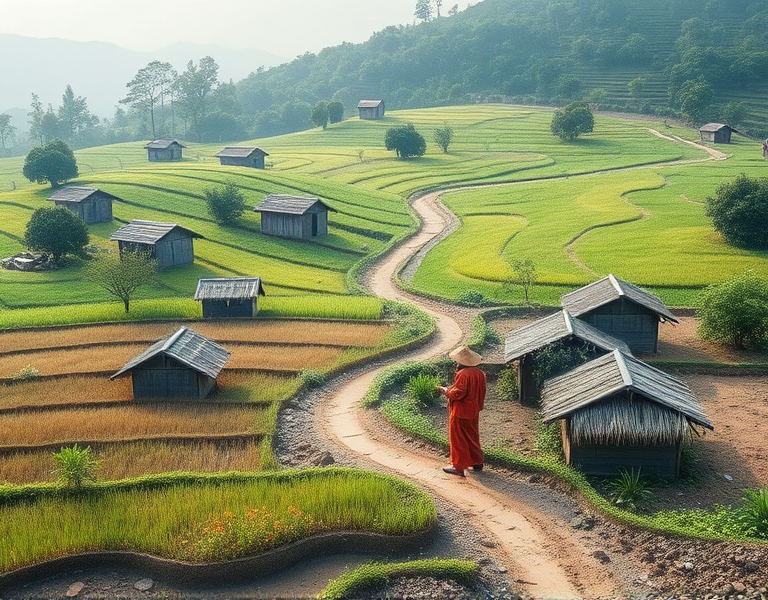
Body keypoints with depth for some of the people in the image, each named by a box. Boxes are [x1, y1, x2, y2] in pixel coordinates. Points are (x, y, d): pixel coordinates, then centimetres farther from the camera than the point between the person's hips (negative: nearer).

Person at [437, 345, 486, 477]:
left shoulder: (463, 374, -23)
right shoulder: (479, 373, 3)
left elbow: (457, 393, -24)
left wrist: (446, 391, -6)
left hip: (460, 412, -8)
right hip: (473, 412, 8)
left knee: (458, 438, 2)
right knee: (472, 437, 19)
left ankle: (458, 466, 6)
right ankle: (477, 462, 27)